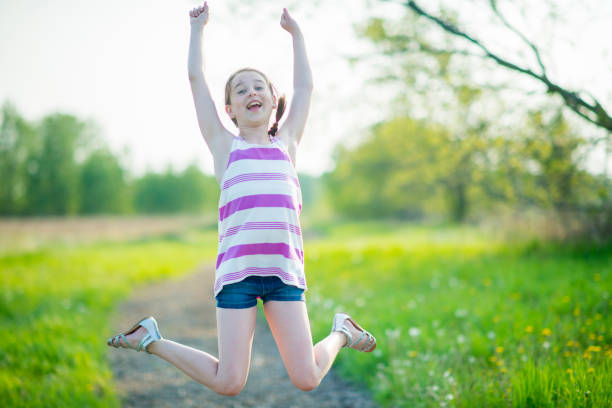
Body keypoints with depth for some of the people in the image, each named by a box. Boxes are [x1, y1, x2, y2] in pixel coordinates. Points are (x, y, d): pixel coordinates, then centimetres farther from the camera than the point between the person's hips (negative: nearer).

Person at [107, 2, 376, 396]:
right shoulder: (226, 146, 14)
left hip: (284, 271, 2)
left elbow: (305, 86, 28)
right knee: (228, 384, -1)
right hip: (237, 270, -2)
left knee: (306, 380, -2)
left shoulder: (286, 144, 19)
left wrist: (295, 32, 37)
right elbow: (196, 78, 17)